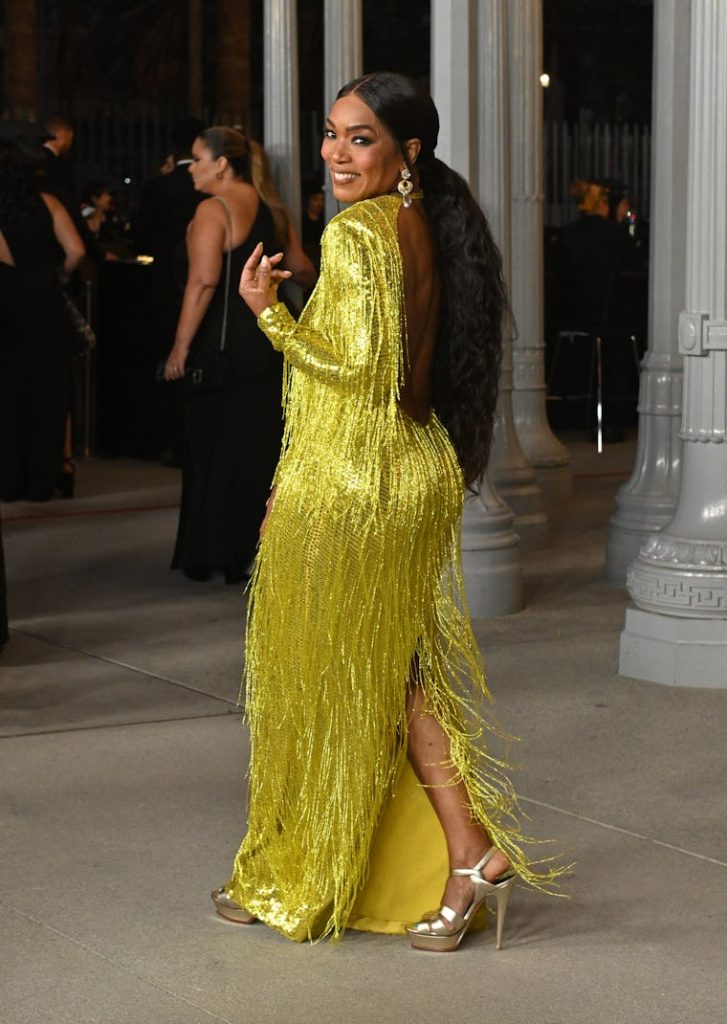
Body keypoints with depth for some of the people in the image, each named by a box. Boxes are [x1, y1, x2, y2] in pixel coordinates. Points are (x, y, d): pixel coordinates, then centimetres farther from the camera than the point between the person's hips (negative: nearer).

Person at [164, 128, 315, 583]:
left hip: (226, 344, -7)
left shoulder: (213, 210, -12)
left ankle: (213, 554, 9)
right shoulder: (270, 208, 10)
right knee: (264, 443, 12)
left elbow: (204, 281, -21)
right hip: (271, 339, 7)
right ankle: (263, 548, 17)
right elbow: (301, 267, 18)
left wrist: (181, 346, -19)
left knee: (217, 448, 3)